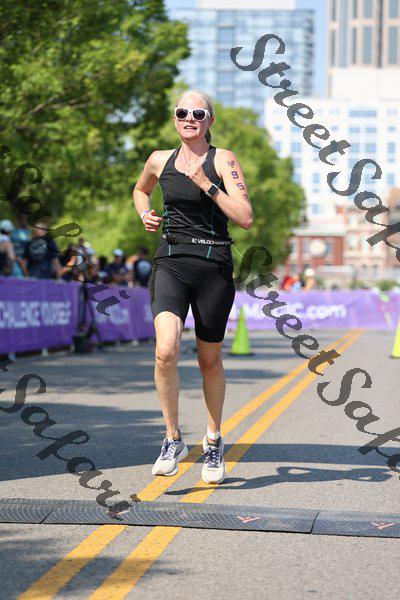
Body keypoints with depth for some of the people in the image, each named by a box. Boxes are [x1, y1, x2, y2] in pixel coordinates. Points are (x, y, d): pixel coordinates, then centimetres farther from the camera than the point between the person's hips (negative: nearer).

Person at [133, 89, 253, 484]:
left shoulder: (223, 160, -1)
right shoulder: (159, 161, 10)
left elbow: (245, 218, -11)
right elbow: (140, 189, 33)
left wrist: (206, 184, -16)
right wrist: (145, 215, 13)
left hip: (214, 267, -2)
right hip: (170, 265, 2)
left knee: (209, 361, 8)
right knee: (165, 351, -20)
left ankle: (214, 442, 30)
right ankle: (173, 440, -4)